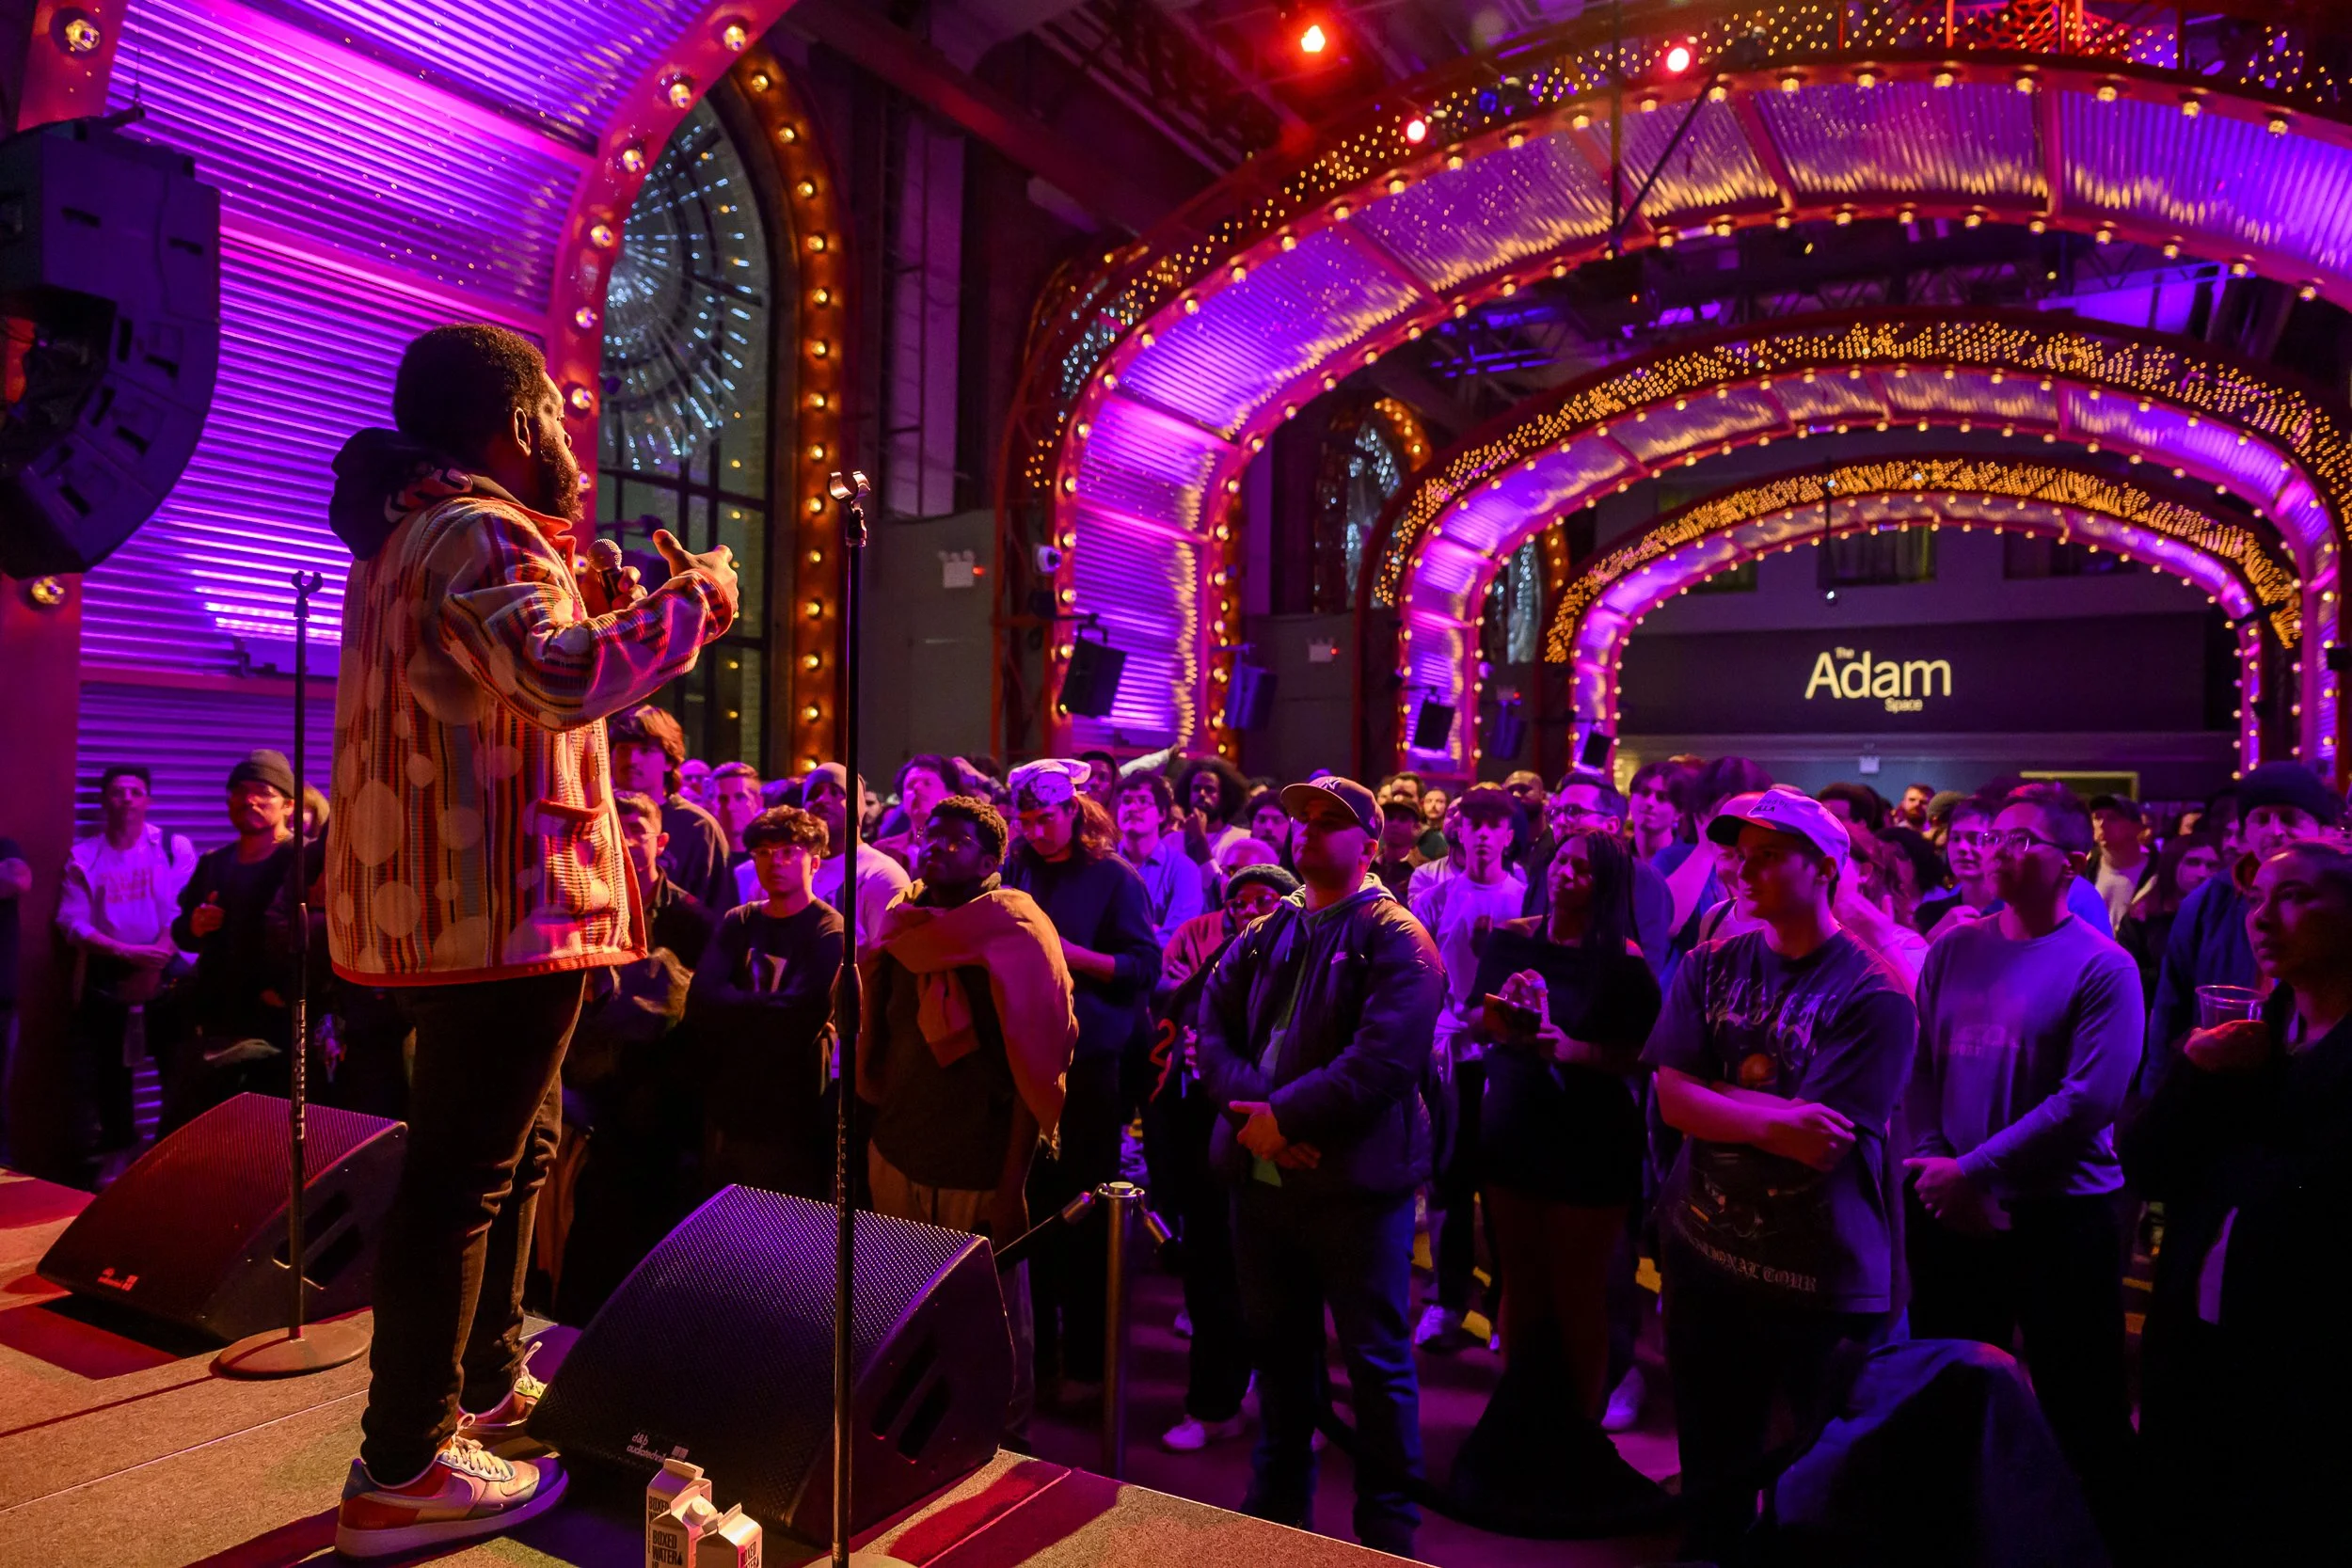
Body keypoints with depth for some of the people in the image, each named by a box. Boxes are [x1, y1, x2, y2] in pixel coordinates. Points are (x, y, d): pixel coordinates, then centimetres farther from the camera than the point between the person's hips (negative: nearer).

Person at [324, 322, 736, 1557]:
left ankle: (487, 1383, 35)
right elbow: (561, 679, -32)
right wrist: (688, 604, -19)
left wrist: (598, 608, 23)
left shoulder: (415, 532, 19)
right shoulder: (480, 534, -14)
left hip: (435, 899, 11)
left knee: (512, 1147, 21)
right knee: (465, 1174, -5)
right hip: (499, 905, -11)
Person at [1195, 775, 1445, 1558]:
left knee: (1377, 1361, 8)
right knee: (1277, 1347, 20)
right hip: (1261, 1177, 6)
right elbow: (1213, 1025, 2)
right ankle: (1279, 1507, 39)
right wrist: (1253, 1110, -14)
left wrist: (1286, 1116, -20)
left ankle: (1388, 1529, 26)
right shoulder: (1265, 932, 10)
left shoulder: (1396, 939, -9)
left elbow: (1385, 1058, -21)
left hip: (1355, 1182, -6)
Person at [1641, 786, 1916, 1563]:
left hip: (1824, 1278, -3)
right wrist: (1773, 1121, -21)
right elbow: (1671, 1099, -7)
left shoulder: (1874, 996, -12)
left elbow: (1822, 1144, -19)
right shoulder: (1709, 967, 1)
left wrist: (1716, 1094, -11)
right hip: (1706, 1258, 4)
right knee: (1713, 1470, 19)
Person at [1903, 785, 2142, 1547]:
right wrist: (1938, 1174, -9)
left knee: (2081, 1413, 8)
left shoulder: (2103, 968, -9)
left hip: (2061, 1217, -4)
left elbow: (2089, 1099, -18)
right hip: (1952, 1216, 5)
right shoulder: (1953, 949, 4)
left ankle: (2104, 1539, 30)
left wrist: (1973, 1171, -18)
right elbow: (1919, 1070, 4)